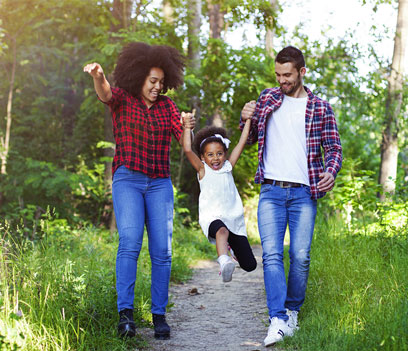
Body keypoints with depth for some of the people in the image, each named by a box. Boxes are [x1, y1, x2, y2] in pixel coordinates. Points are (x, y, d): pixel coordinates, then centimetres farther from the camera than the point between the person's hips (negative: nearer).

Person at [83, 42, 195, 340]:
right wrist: (98, 77, -43)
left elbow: (184, 140, 7)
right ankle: (125, 312, -21)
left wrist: (188, 127, -17)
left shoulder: (166, 105, 12)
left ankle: (159, 315, 5)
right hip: (127, 180, -3)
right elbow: (105, 93, -20)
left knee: (162, 251, -3)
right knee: (129, 243, -19)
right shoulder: (122, 98, 3)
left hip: (160, 183, 3)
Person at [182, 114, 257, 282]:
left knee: (249, 265, 5)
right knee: (222, 230, -43)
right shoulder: (203, 170, 2)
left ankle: (233, 248, 39)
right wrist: (187, 127, -16)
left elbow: (242, 143, 7)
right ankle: (224, 261, -67)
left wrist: (248, 119, 5)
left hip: (234, 218, 4)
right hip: (212, 218, -4)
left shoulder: (228, 167, 10)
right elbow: (187, 150, -13)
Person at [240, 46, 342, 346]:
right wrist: (246, 120, -2)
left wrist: (331, 171, -15)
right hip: (271, 191, 1)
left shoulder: (320, 108, 6)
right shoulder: (268, 99, 13)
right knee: (271, 254, -11)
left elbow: (334, 147, 6)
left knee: (301, 256, -2)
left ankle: (293, 311, 18)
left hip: (303, 193, -1)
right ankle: (278, 321, -14)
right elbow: (251, 139, 20)